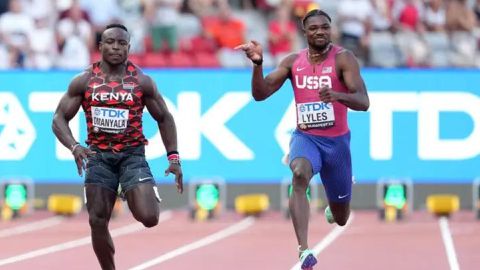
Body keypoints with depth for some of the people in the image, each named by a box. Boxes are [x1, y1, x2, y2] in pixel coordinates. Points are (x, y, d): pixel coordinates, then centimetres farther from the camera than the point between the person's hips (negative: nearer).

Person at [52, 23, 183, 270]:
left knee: (149, 218, -18)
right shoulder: (84, 81, -1)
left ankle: (132, 196, 19)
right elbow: (59, 119, 1)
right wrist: (74, 147, -19)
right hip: (98, 155, 1)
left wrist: (173, 157, -1)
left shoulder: (142, 82, -2)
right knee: (98, 222, -4)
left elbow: (164, 118, 8)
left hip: (132, 154, -1)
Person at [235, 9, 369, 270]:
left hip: (336, 140, 0)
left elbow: (363, 102, -22)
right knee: (300, 175, -37)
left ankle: (333, 207, 54)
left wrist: (337, 95, -42)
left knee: (340, 218, 12)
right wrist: (257, 64, -20)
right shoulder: (293, 62, -1)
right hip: (305, 137, 1)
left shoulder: (343, 58, -12)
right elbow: (260, 94, -3)